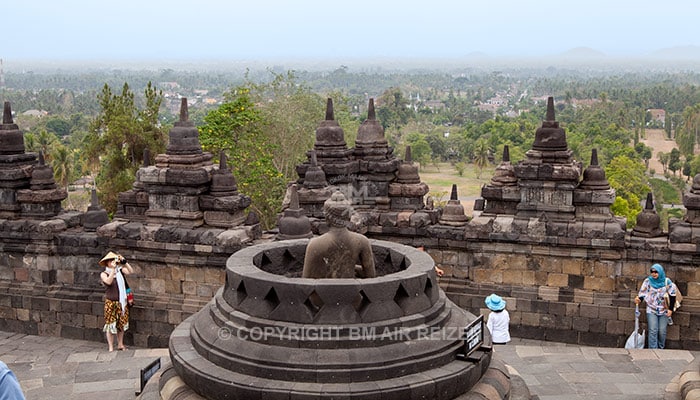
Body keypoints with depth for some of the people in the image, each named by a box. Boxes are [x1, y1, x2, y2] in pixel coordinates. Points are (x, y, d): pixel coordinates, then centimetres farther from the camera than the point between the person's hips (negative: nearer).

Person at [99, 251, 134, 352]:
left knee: (121, 324, 11)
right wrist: (113, 268, -26)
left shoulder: (120, 271, 4)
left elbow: (131, 271, -8)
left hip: (122, 302, 4)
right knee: (110, 325, -1)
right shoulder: (104, 274, -5)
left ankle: (120, 344, 24)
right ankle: (111, 347, 6)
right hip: (111, 303, -4)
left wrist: (124, 262, -15)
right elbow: (108, 281, -24)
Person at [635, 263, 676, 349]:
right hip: (651, 310, 0)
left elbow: (672, 295, 2)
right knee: (653, 331, -9)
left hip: (663, 311, 1)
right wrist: (638, 299, -25)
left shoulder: (667, 282, -2)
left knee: (662, 331, 0)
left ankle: (661, 348, 16)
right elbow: (642, 294, -2)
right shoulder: (647, 281, -2)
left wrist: (670, 309, -3)